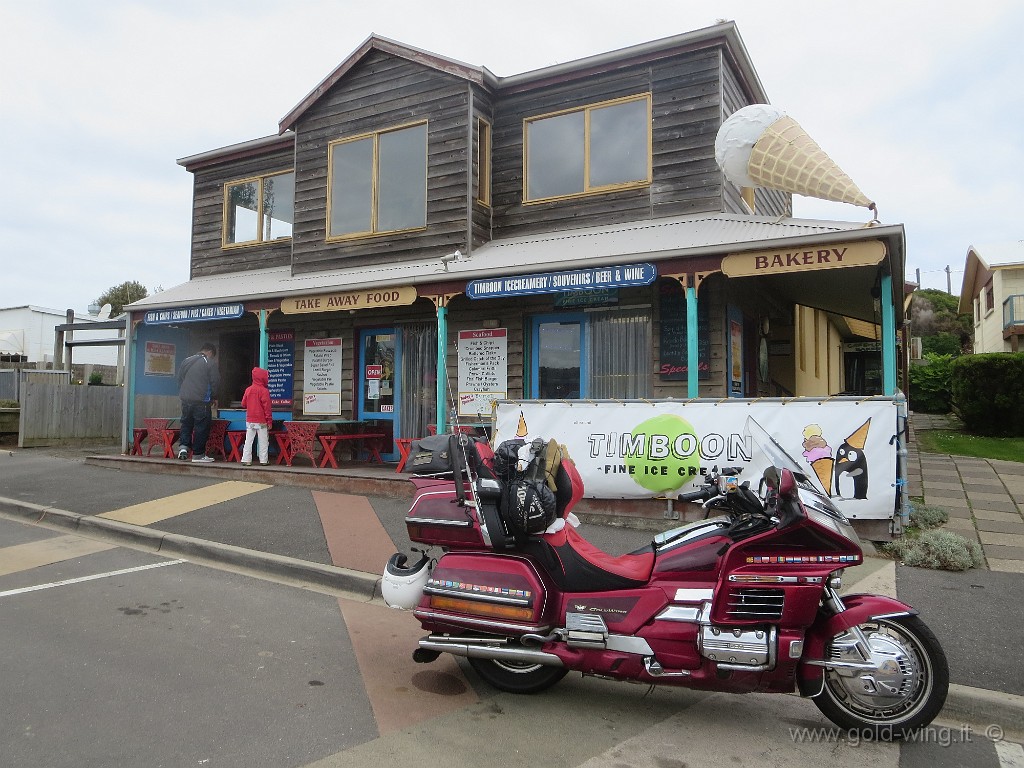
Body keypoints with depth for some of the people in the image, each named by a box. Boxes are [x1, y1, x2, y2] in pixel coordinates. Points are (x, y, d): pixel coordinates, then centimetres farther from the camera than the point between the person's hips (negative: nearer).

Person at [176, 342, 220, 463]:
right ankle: (198, 454, 5)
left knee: (186, 424, 17)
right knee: (201, 427, 2)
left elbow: (179, 379, 15)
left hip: (185, 400, 5)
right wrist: (212, 397, 10)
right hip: (202, 401, -5)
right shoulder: (210, 363, -5)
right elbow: (215, 382, -6)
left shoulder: (186, 361, 12)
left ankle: (183, 446, -1)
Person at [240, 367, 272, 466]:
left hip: (249, 420, 5)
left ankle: (246, 460, 7)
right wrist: (269, 421, -6)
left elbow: (243, 404, 10)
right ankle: (264, 460, 6)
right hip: (261, 421, -5)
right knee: (263, 442, 3)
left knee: (248, 441, 8)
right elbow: (267, 408, -12)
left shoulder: (248, 389, 3)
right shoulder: (264, 391, -12)